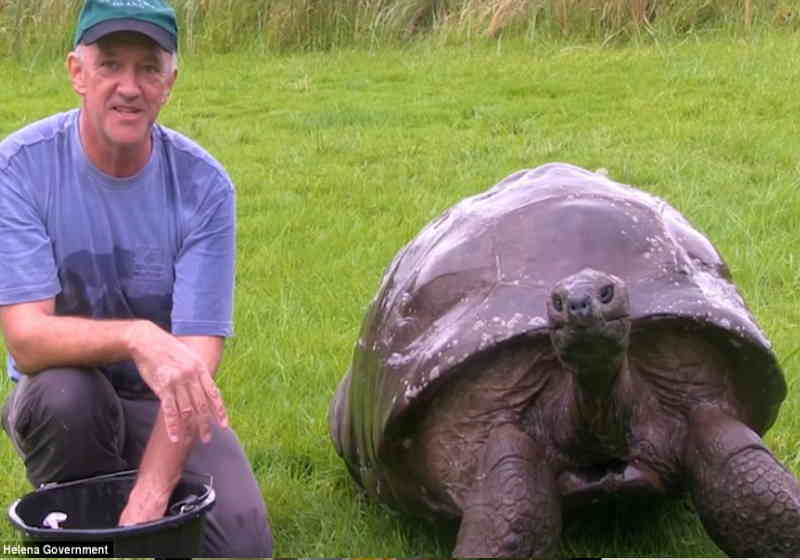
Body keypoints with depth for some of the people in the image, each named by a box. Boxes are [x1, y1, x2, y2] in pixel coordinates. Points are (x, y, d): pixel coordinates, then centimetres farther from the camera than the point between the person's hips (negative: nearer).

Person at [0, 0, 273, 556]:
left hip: (167, 406, 1)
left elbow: (196, 359, -20)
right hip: (66, 397, -1)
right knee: (61, 392, -35)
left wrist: (145, 503, -33)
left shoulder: (204, 185, -14)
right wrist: (137, 337, -45)